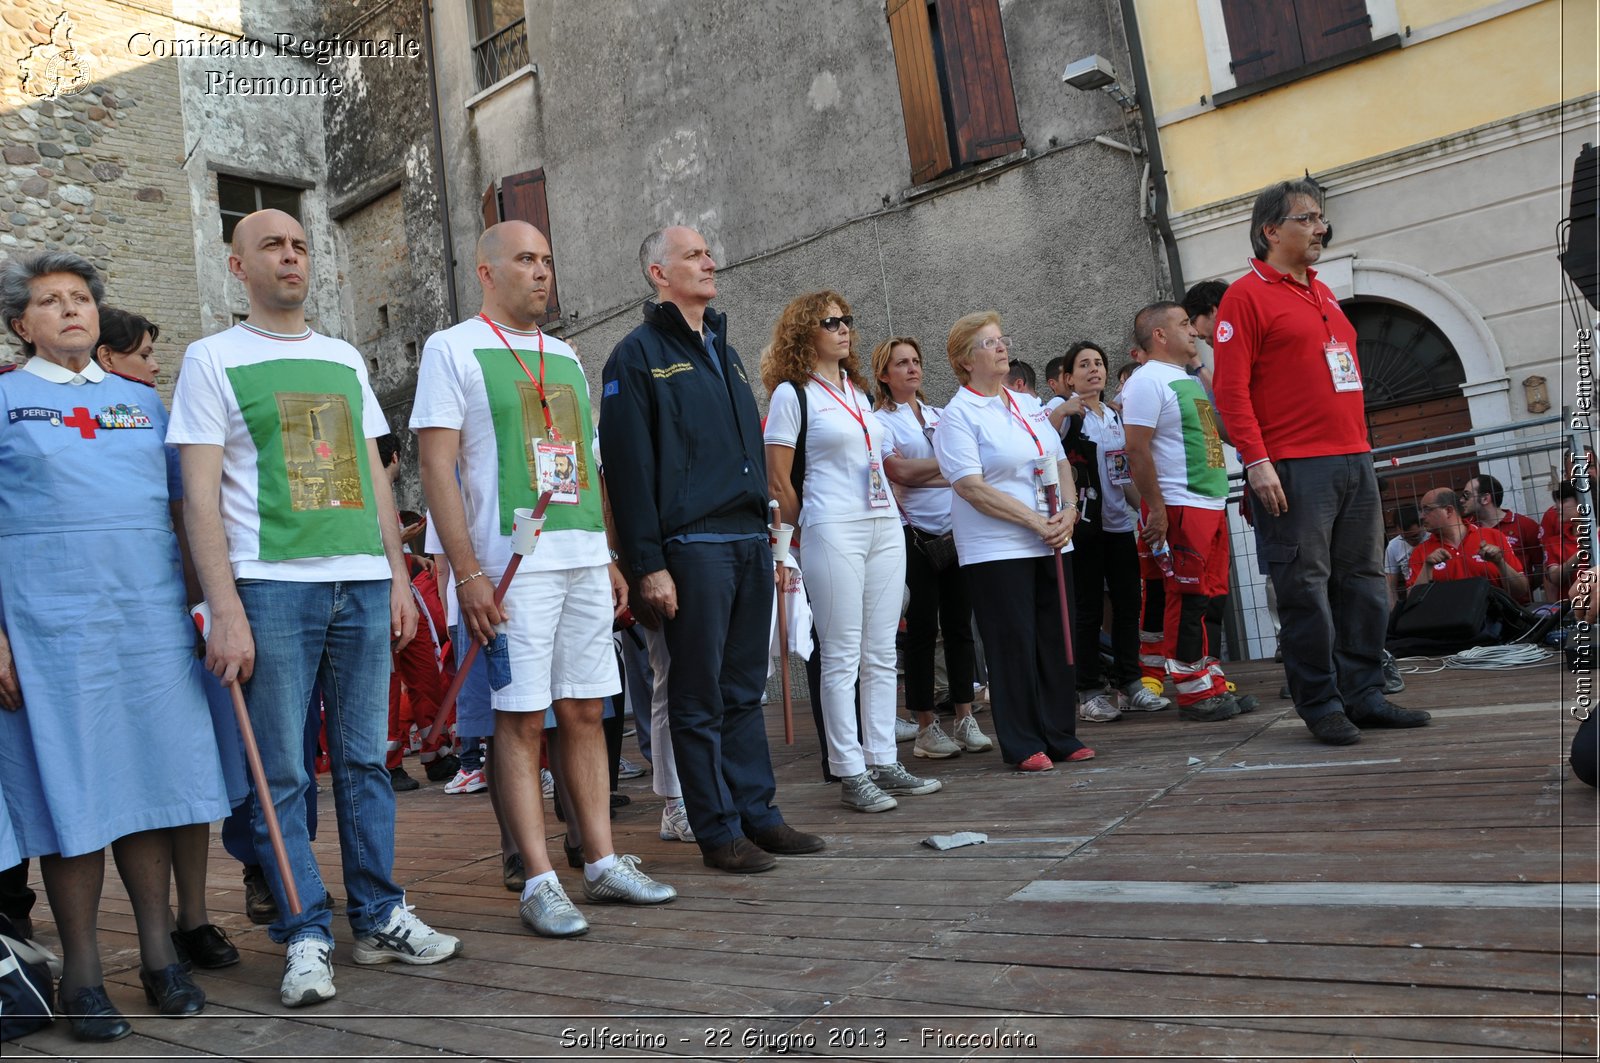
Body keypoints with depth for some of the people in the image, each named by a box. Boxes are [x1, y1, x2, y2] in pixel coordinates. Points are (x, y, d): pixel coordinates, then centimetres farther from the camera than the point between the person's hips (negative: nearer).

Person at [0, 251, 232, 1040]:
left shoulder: (142, 401, 16)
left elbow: (181, 504, 18)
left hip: (152, 612, 4)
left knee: (153, 771, 6)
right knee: (71, 789, 0)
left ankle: (159, 953, 17)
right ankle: (82, 976, 12)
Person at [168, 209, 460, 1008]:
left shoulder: (346, 359, 17)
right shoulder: (213, 359, 3)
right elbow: (200, 494, -4)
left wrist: (398, 575, 10)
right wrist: (225, 609, -12)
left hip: (364, 583, 4)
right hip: (272, 585, -4)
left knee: (364, 760, 8)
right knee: (282, 773, -1)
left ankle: (378, 917, 18)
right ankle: (307, 935, 9)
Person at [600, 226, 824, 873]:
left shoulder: (722, 350, 20)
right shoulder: (638, 356, -3)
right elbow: (628, 466, -10)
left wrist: (769, 537, 17)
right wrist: (648, 565, -15)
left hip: (750, 540, 7)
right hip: (691, 546, -7)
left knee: (745, 690, 12)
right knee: (700, 697, 1)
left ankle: (757, 812, 21)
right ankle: (718, 830, 9)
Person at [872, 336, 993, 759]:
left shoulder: (939, 415, 16)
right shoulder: (879, 420, -1)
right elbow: (899, 470, -15)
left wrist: (919, 476, -8)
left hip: (954, 534, 5)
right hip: (915, 537, -5)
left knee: (959, 626, 7)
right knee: (922, 630, 0)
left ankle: (965, 719, 15)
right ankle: (926, 728, 9)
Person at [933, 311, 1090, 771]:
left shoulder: (1030, 404, 15)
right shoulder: (958, 415, -7)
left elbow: (1061, 463, 17)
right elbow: (972, 488, -15)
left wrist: (1068, 511, -3)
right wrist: (1035, 521, -17)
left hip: (1051, 543, 6)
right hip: (996, 550, -6)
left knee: (1057, 641, 8)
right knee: (1013, 646, -2)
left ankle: (1061, 736, 20)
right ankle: (1023, 745, 9)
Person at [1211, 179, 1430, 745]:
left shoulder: (1322, 293, 21)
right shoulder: (1246, 295, -4)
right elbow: (1231, 388, -11)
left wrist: (1362, 448, 19)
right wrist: (1257, 462, -18)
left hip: (1354, 460, 8)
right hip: (1294, 467, -8)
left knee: (1364, 580, 9)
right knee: (1306, 588, -4)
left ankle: (1364, 694, 18)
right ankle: (1320, 705, 5)